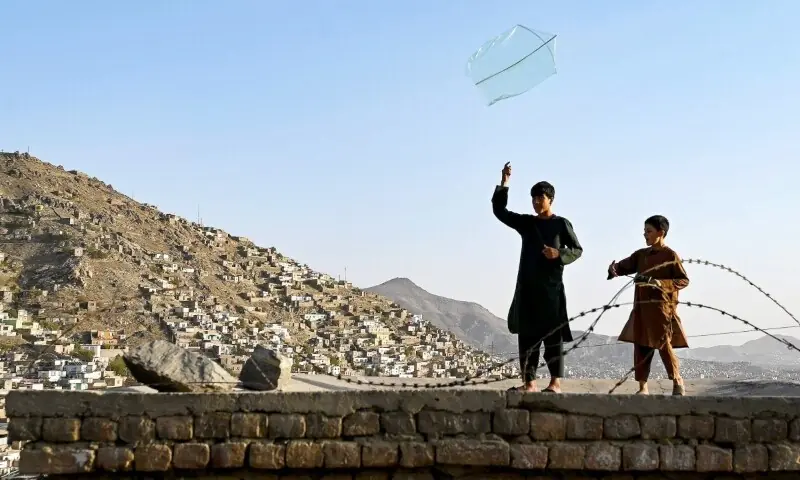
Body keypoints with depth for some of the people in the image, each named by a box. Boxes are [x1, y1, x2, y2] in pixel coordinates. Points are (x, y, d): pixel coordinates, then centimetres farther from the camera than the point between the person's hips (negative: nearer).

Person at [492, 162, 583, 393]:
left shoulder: (561, 224, 2)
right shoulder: (526, 223, 13)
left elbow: (577, 250, 3)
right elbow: (499, 211, 12)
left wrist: (559, 254, -16)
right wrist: (504, 183, 3)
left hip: (551, 287, -5)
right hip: (527, 288, 5)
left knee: (552, 334, -4)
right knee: (527, 334, 2)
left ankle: (556, 382, -3)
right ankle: (529, 381, 3)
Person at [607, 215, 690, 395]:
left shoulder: (670, 256, -4)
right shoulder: (641, 255, 14)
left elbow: (684, 280, -6)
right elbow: (624, 266, 6)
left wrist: (661, 283, -19)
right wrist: (614, 269, -17)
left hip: (662, 308, -6)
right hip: (641, 308, 6)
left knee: (664, 346, -6)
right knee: (641, 347, 4)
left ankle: (678, 383, 7)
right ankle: (642, 386, 10)